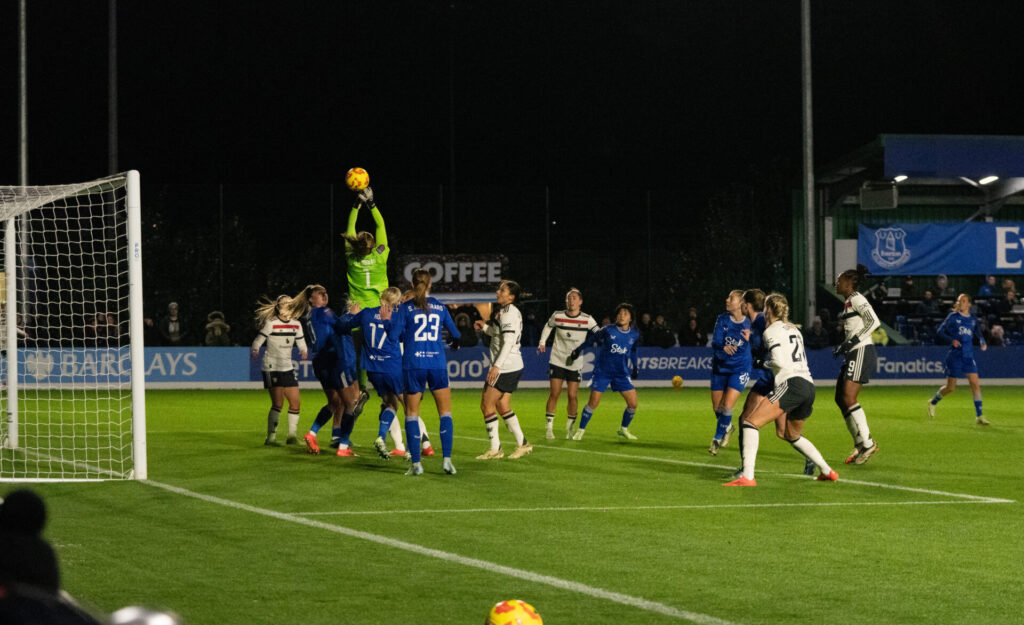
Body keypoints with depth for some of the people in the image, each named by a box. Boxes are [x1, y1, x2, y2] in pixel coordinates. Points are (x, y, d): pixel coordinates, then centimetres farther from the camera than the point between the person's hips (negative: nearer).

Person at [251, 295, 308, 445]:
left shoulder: (296, 325, 7)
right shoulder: (270, 324, -9)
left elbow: (301, 343, 13)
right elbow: (258, 340, -10)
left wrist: (304, 351, -10)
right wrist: (255, 350, -31)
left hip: (287, 367, 6)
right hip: (272, 368, -6)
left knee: (296, 402, 4)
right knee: (278, 403, -14)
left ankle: (292, 435, 18)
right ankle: (271, 436, -6)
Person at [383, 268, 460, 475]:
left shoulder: (406, 307, -1)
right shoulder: (440, 307, 8)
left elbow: (393, 334, -9)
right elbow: (455, 333, 20)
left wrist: (386, 319, 11)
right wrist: (454, 344, 43)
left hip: (413, 366, -1)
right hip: (437, 363, 1)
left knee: (412, 414, 6)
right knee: (445, 413, 10)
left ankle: (416, 463, -1)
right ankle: (447, 459, -1)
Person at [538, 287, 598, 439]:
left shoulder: (587, 320, -7)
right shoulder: (557, 316, -3)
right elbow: (548, 326, 18)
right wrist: (542, 342, 9)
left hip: (575, 363, 0)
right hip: (557, 360, 0)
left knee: (572, 396, -4)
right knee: (554, 394, -6)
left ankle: (570, 428, 12)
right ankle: (549, 428, 2)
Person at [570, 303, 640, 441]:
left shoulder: (634, 334, 0)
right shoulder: (608, 330, -10)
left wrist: (635, 368, 19)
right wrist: (578, 350, 4)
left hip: (621, 373, 3)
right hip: (602, 372, -3)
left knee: (633, 403, -3)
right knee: (593, 402, -9)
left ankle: (624, 429, 21)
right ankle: (581, 430, 10)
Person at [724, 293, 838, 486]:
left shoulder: (771, 331, -1)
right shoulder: (794, 330, 24)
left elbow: (780, 362, -12)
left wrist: (762, 363, 5)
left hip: (792, 384, -9)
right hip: (809, 386, 9)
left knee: (749, 422, -12)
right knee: (792, 436, 29)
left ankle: (747, 477, -25)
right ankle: (827, 472, 29)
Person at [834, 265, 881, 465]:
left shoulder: (856, 299, -9)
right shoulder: (848, 302, 20)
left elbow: (874, 321, -20)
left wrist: (853, 341, -22)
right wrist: (843, 346, 16)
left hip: (862, 352, -10)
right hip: (853, 353, 10)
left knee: (848, 398, -15)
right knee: (840, 398, 8)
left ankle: (868, 443, -12)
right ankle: (860, 444, 11)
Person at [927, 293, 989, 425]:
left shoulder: (973, 319, 7)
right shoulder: (953, 316, -3)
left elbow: (978, 333, 23)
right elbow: (940, 331, -1)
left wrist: (983, 342, 3)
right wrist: (951, 340, -17)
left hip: (968, 356, 3)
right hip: (954, 355, -3)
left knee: (975, 384, -8)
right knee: (950, 388, 1)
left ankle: (979, 416, -4)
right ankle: (933, 402, 30)